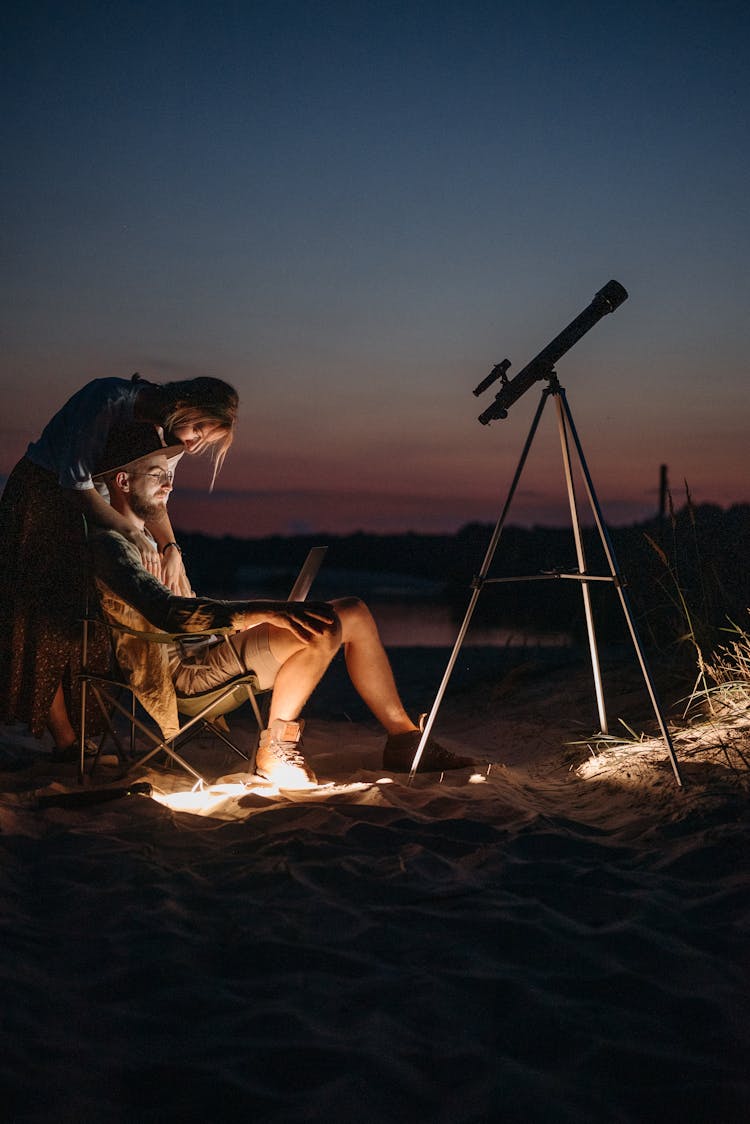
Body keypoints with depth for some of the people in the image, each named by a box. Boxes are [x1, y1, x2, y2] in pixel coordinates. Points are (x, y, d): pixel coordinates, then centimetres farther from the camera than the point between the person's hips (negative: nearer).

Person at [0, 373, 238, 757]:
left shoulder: (171, 433, -4)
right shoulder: (110, 399, -28)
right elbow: (77, 486, -30)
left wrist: (171, 549, -17)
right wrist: (133, 534, -36)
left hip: (88, 501, 7)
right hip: (41, 493, -7)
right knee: (48, 614, -8)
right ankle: (65, 740, -8)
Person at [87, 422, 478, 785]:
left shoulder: (145, 539, 22)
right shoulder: (108, 544, -12)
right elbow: (168, 611, -27)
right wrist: (262, 611, -33)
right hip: (185, 673, -10)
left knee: (354, 614, 2)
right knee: (323, 627, -28)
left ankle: (404, 738, 3)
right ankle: (275, 748, -13)